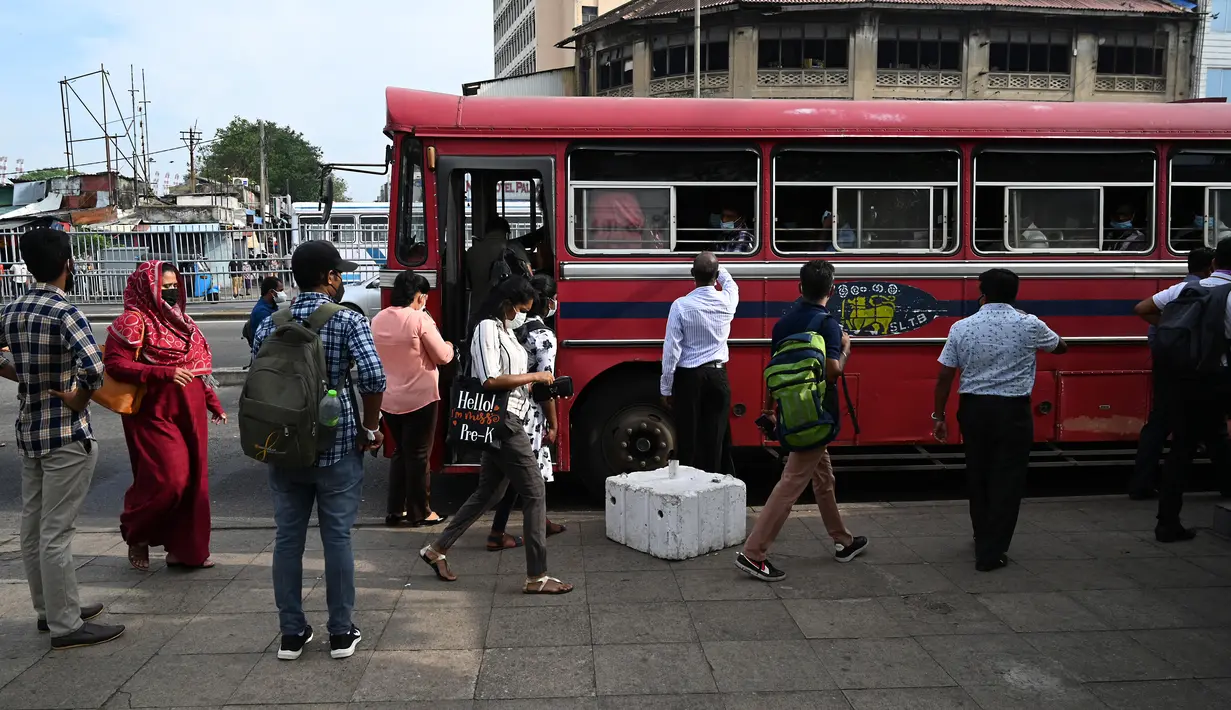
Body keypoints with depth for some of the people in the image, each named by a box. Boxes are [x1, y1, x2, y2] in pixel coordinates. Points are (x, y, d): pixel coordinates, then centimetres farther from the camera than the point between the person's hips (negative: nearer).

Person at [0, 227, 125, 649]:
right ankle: (66, 626, 6)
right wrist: (77, 399, -15)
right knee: (56, 532, -3)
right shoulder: (65, 313, -17)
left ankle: (49, 609, 30)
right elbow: (94, 369, -31)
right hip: (66, 435, -8)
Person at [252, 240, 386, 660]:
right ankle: (341, 634, 15)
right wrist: (371, 428, -8)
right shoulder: (348, 321, -9)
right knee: (337, 538, 6)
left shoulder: (270, 325, 4)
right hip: (337, 448, -3)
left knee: (287, 539, 11)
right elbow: (373, 376, -21)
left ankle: (292, 634, 19)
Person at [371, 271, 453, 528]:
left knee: (400, 452, 18)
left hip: (388, 398, 6)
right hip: (419, 397, -6)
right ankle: (419, 513, 13)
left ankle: (394, 510, 21)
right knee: (418, 455, 4)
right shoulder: (420, 319, -16)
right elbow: (442, 357, -11)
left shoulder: (378, 320, 3)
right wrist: (449, 347, 10)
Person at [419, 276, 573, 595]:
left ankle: (437, 550, 27)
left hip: (507, 422, 10)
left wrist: (543, 387, 6)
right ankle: (536, 577, 0)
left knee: (488, 492, 17)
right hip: (504, 422, -10)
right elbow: (491, 380, -21)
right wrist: (534, 376, -14)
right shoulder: (488, 329, -13)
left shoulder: (506, 330, 17)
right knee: (534, 492, -6)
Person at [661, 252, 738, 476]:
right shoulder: (727, 301, -3)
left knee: (689, 441, 3)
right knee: (717, 439, 8)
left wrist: (666, 388, -3)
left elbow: (672, 350, -11)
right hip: (718, 376, 3)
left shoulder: (681, 305, -12)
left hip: (689, 377, -3)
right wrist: (717, 268, 43)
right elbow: (731, 285, 25)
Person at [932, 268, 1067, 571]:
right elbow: (1060, 347, 16)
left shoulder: (961, 327, -2)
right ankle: (990, 553, 5)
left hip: (973, 409, 3)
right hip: (1012, 411, -2)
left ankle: (983, 538, 35)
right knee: (1007, 481, 5)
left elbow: (944, 377, -2)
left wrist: (939, 415, 8)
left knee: (977, 476, 18)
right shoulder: (1029, 325, -5)